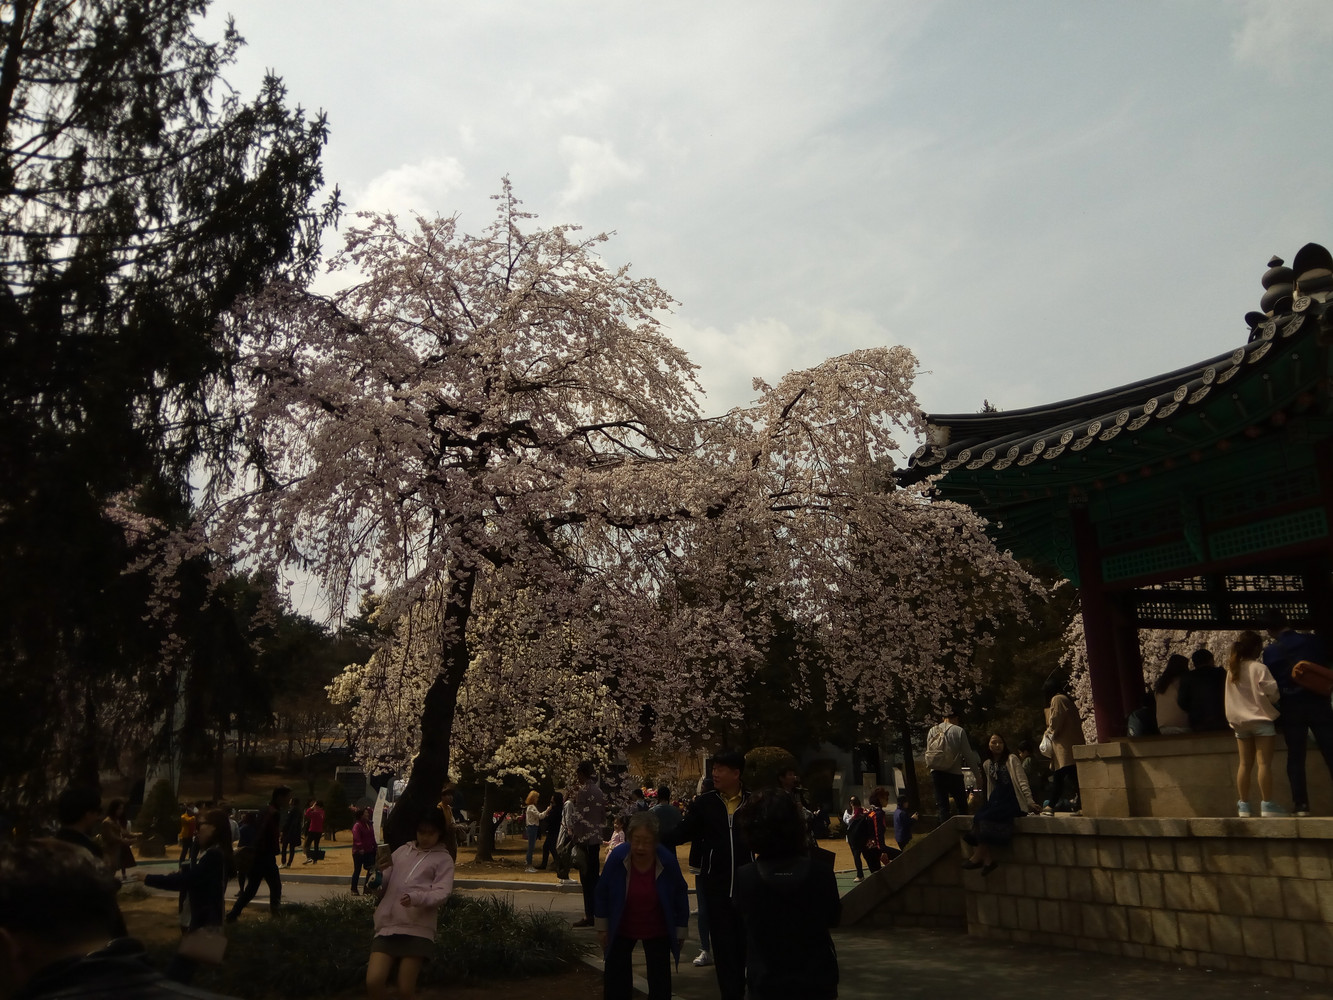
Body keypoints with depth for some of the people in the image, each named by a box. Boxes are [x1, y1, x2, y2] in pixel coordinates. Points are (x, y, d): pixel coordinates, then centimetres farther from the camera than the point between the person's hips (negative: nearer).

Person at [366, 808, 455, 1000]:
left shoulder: (443, 859, 5)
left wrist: (416, 898, -26)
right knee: (373, 982, -9)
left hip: (418, 929, -3)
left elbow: (442, 893, -8)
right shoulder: (402, 851, 16)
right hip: (388, 925, 3)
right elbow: (382, 886, 17)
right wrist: (377, 870, -5)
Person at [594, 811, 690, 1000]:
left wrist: (680, 932, -1)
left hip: (658, 930, 0)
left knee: (660, 984, 5)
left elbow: (680, 895, -7)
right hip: (621, 928, 1)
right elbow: (602, 892, -8)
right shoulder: (617, 857, -24)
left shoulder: (668, 860, -24)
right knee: (616, 980, 9)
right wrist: (602, 928, -2)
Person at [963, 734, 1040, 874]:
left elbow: (1022, 781, -6)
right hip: (996, 799, 5)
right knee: (979, 817, -26)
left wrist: (1030, 801, -14)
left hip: (1012, 800, -5)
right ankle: (989, 859, -26)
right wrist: (989, 803, 10)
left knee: (986, 817, -29)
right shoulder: (987, 764, 16)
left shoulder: (1011, 759, 0)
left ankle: (978, 857, -20)